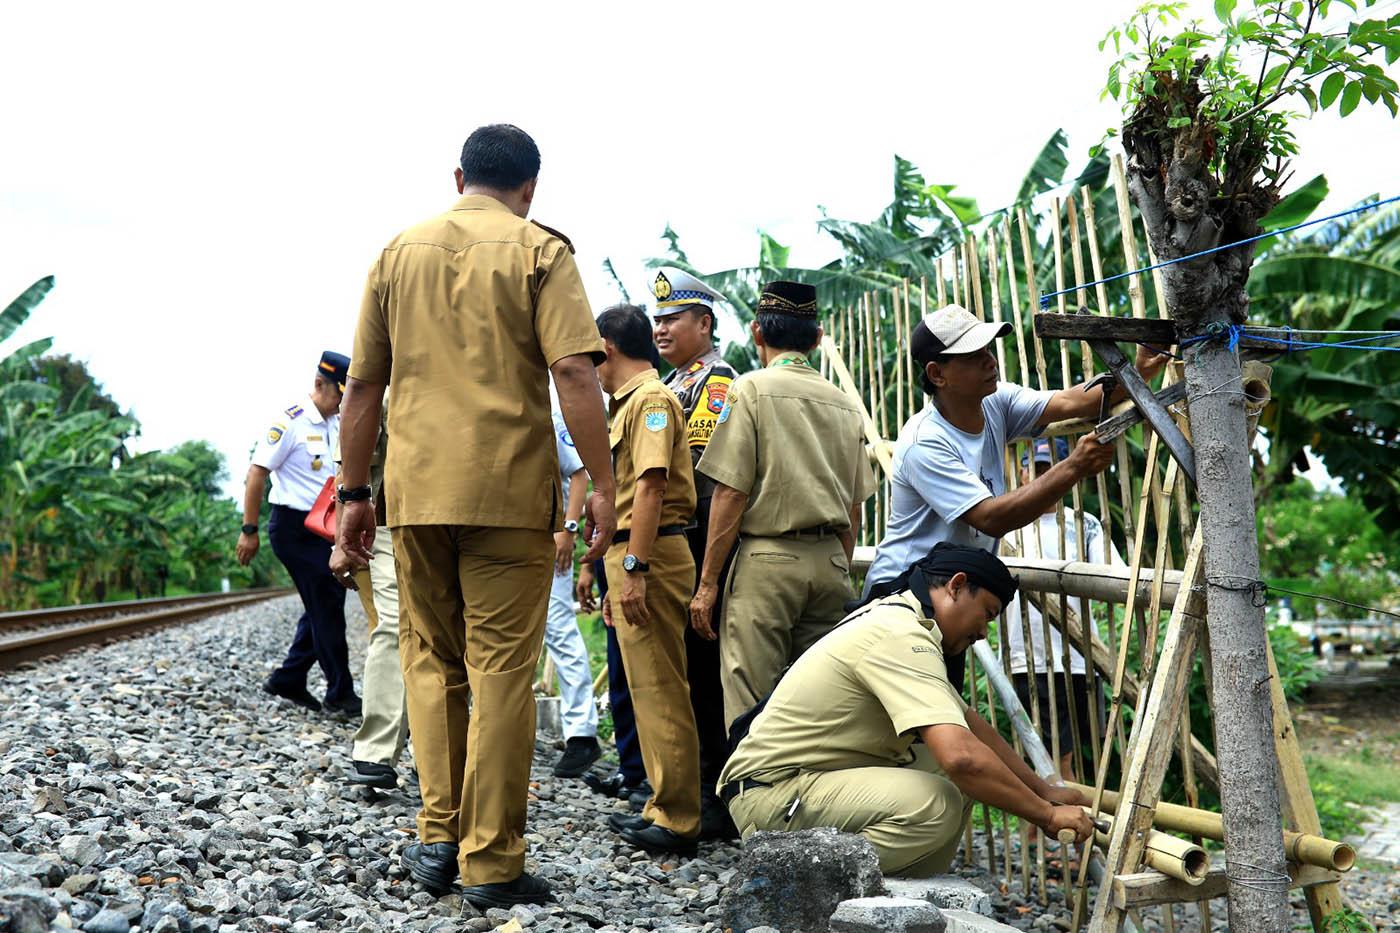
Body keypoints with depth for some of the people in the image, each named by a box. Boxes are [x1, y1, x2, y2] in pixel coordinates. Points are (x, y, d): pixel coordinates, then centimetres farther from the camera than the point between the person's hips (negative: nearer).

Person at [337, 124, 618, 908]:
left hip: (416, 490, 4)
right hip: (508, 491, -3)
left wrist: (356, 491, 17)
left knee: (431, 659, 15)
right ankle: (492, 862, 5)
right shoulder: (538, 250, 1)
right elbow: (575, 374, -12)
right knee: (502, 669, 1)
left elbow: (363, 385, 12)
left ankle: (439, 837, 14)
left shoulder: (399, 252, 13)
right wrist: (602, 484, -9)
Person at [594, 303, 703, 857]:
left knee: (660, 691, -7)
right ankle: (666, 806, 23)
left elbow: (651, 485, -20)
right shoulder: (629, 402, 22)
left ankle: (676, 821, -1)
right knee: (649, 688, 14)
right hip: (632, 557, 10)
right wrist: (615, 580, 24)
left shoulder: (650, 398, -9)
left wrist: (634, 569, -24)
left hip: (648, 556, -10)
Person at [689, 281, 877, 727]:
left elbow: (731, 493, -10)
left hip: (768, 559, -6)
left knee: (751, 709, -4)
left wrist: (707, 582, -6)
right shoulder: (845, 402, 12)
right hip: (831, 561, 6)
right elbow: (855, 506, 14)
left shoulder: (752, 389, -4)